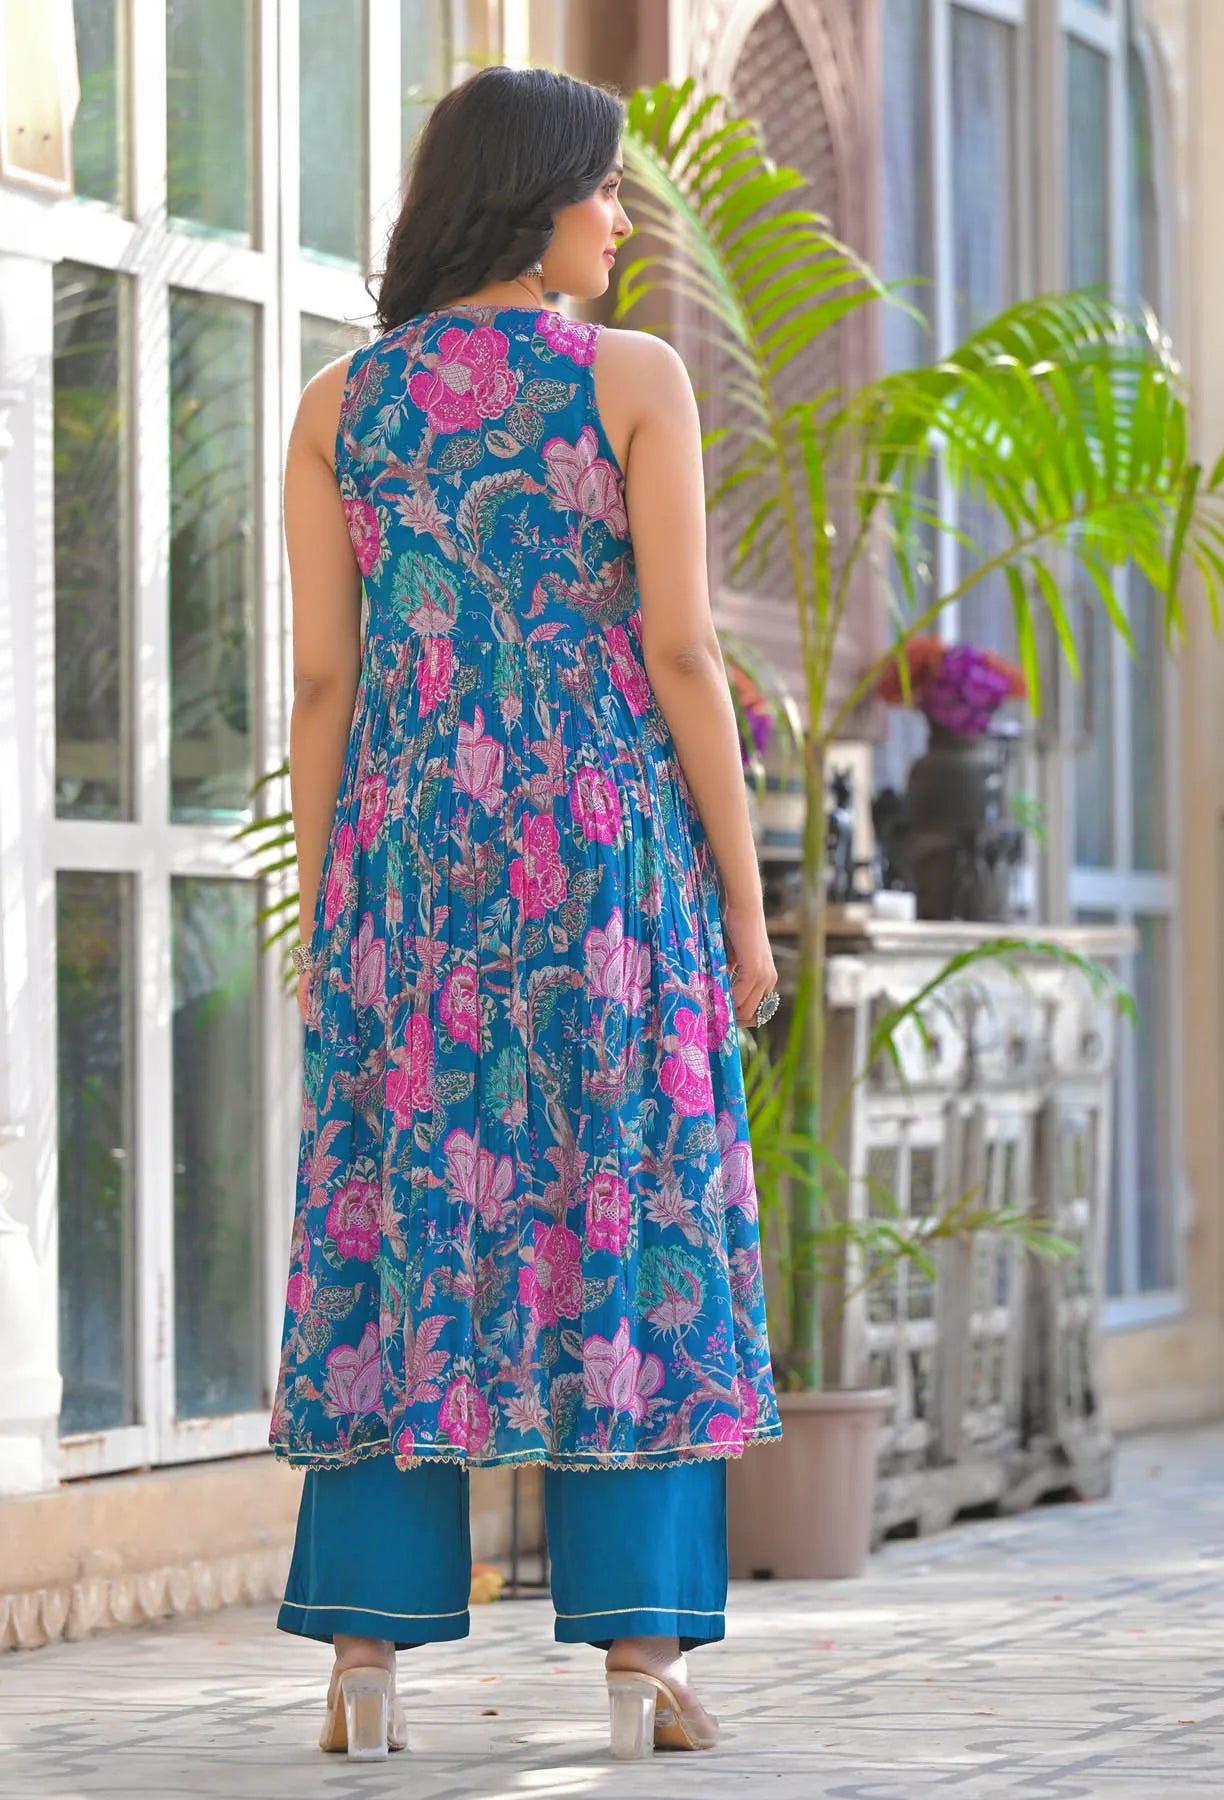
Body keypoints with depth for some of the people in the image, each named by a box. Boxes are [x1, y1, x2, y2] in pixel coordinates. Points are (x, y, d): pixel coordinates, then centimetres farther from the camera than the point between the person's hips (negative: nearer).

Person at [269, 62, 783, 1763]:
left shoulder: (339, 405, 6)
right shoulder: (637, 378, -4)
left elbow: (323, 677, 4)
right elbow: (680, 651, -8)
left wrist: (322, 918, 8)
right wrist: (744, 903, -3)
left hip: (407, 850, 3)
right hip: (608, 849, -3)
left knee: (396, 1228, 4)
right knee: (627, 1229, 1)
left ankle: (368, 1654, -2)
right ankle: (638, 1655, -1)